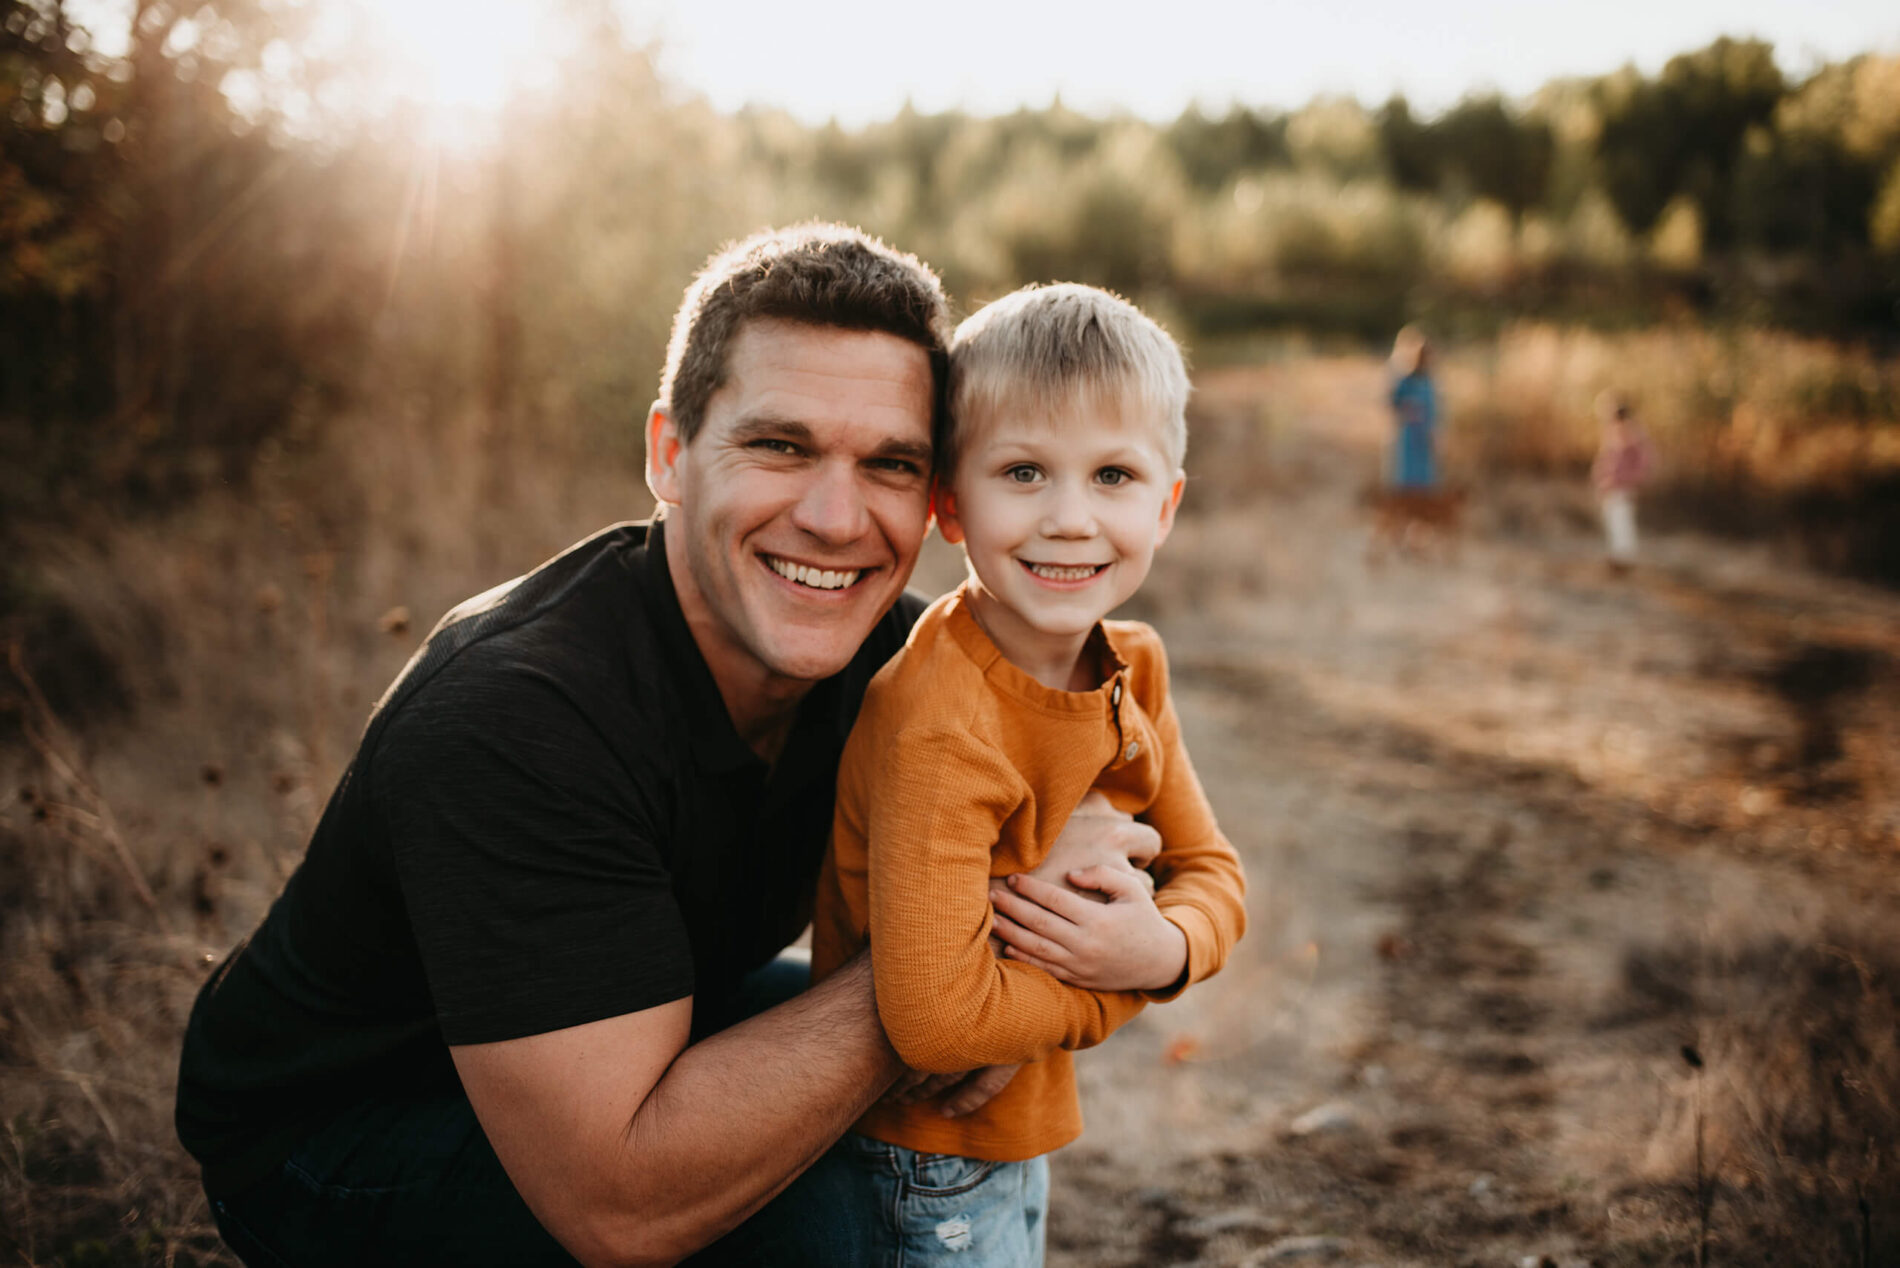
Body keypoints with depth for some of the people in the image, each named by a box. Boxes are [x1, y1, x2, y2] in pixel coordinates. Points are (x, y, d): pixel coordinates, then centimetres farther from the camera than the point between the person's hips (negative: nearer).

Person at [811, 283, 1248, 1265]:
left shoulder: (1134, 669, -7)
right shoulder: (941, 725, -32)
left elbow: (1211, 870, 0)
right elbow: (934, 1017, -36)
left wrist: (1167, 946, -22)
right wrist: (1115, 985, -21)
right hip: (918, 1162, -7)